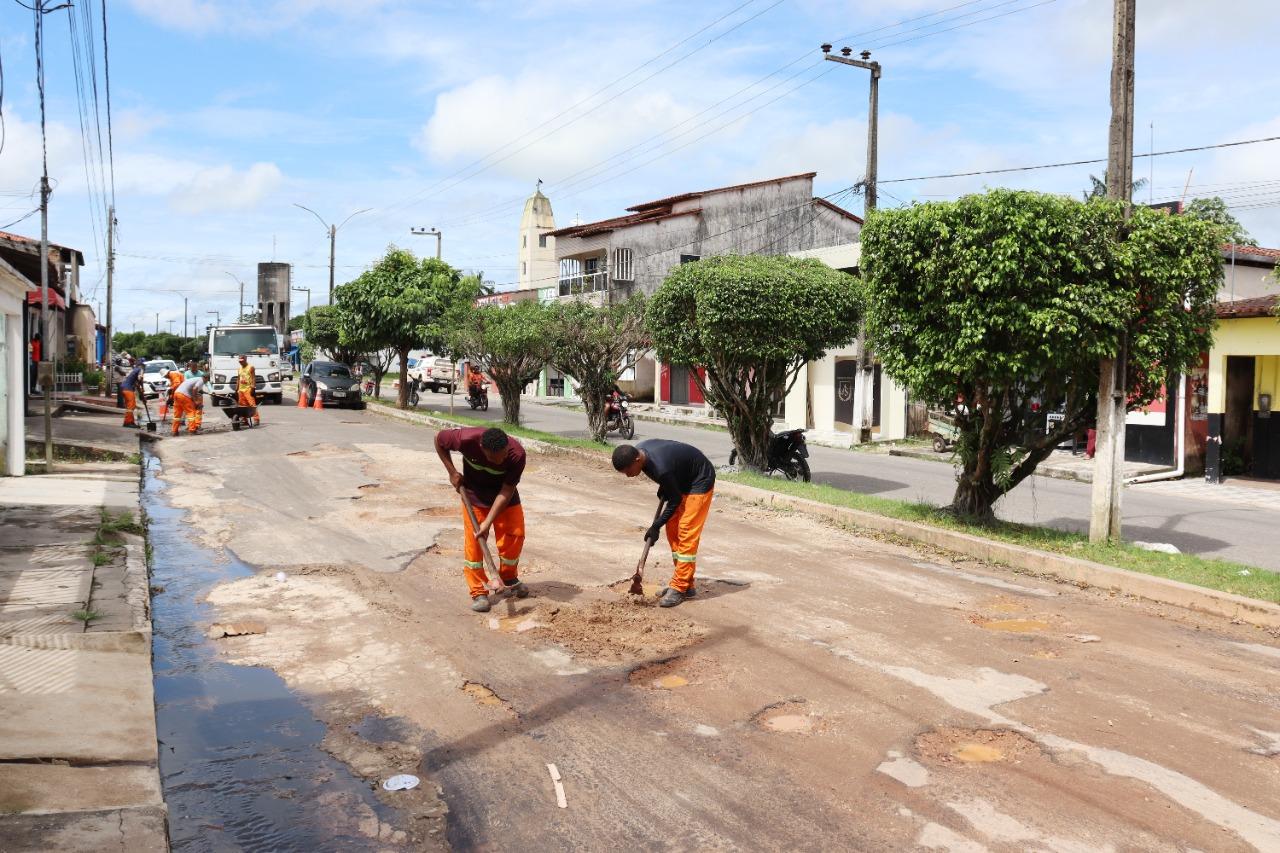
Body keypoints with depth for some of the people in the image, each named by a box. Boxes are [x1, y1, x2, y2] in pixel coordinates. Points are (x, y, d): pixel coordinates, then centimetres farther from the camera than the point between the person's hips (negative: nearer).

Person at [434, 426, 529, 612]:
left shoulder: (517, 454, -35)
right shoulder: (467, 439, -36)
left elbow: (506, 491, -28)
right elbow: (439, 439, -14)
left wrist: (488, 522, -32)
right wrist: (452, 472, -15)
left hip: (504, 495, 1)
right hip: (474, 494, -1)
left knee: (515, 535, -1)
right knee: (473, 541, -7)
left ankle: (509, 578, 24)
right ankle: (478, 592, 4)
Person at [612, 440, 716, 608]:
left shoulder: (661, 468, -37)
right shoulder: (639, 450, -13)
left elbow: (675, 499, -22)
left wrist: (656, 526, -16)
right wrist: (663, 488, 0)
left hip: (700, 481, -9)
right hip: (682, 480, 9)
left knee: (686, 534, -13)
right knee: (672, 531, 6)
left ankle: (679, 588, -10)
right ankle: (686, 585, 11)